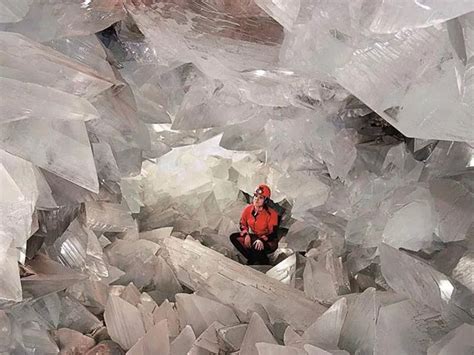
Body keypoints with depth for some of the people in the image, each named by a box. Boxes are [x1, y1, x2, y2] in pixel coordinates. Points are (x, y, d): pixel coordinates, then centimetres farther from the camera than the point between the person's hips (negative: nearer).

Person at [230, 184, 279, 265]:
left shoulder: (271, 213, -19)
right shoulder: (248, 209, -5)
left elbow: (273, 233, -20)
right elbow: (242, 224, 7)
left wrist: (261, 240, -37)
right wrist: (246, 235, -13)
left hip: (268, 241, -6)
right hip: (252, 236, 6)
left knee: (257, 247, -38)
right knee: (233, 237, -14)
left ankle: (264, 262, -3)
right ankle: (253, 259, -11)